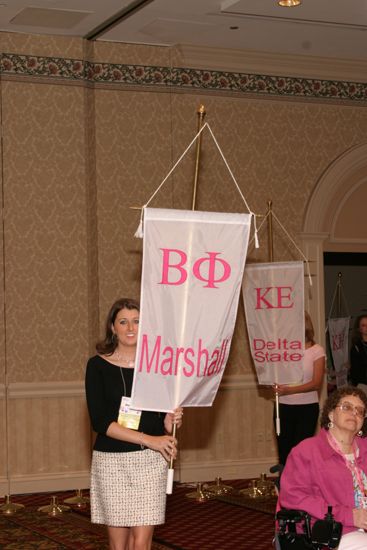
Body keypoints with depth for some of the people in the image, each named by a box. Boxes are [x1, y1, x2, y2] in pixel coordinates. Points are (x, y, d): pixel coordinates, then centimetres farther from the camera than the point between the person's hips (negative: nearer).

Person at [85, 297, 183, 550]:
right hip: (111, 460, -1)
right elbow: (99, 421, -10)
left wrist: (168, 424, -8)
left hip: (150, 461, 1)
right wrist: (149, 439, -16)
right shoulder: (98, 365, -2)